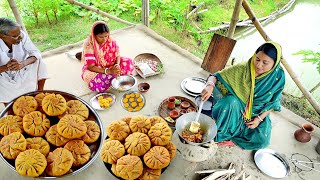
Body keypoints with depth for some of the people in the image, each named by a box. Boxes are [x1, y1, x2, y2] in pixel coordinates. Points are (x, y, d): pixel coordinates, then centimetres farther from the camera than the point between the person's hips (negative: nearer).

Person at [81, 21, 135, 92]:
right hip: (95, 70, -3)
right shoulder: (89, 45, -25)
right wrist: (108, 71, -38)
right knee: (98, 84, -35)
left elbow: (117, 55, -7)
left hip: (110, 66, 3)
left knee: (129, 62, -14)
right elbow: (91, 67, -25)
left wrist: (117, 65, -30)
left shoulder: (110, 40, -14)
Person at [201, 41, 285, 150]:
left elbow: (273, 102, -2)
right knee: (230, 101, -36)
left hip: (257, 114, 2)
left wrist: (260, 118, -12)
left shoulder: (278, 77, -14)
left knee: (262, 141, -21)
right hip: (236, 108, -1)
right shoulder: (243, 69, -20)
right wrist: (210, 85, -41)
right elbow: (216, 76, -18)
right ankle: (219, 134, -14)